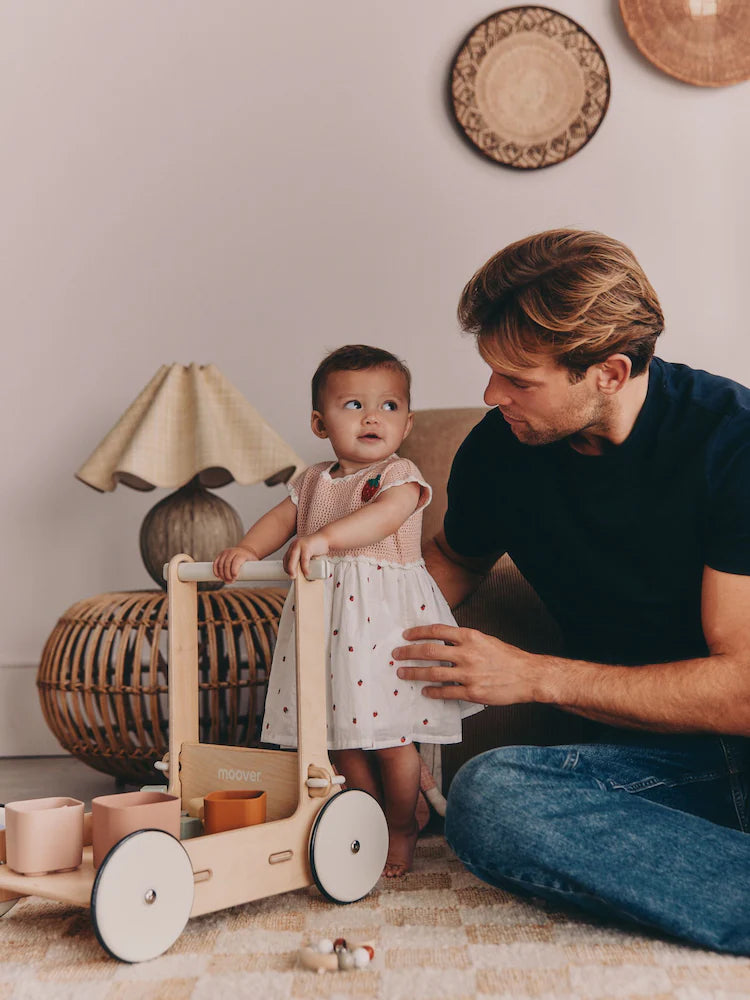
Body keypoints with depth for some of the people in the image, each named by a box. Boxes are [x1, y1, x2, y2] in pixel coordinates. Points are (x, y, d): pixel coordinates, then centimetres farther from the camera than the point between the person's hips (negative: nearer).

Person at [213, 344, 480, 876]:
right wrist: (247, 548, -9)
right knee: (346, 739, 12)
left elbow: (384, 515, -27)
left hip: (385, 617, -6)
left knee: (390, 738, -1)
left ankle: (402, 832, 19)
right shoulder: (314, 480, 14)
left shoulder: (400, 475, -7)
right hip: (328, 619, 6)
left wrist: (323, 537, -41)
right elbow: (282, 517, 11)